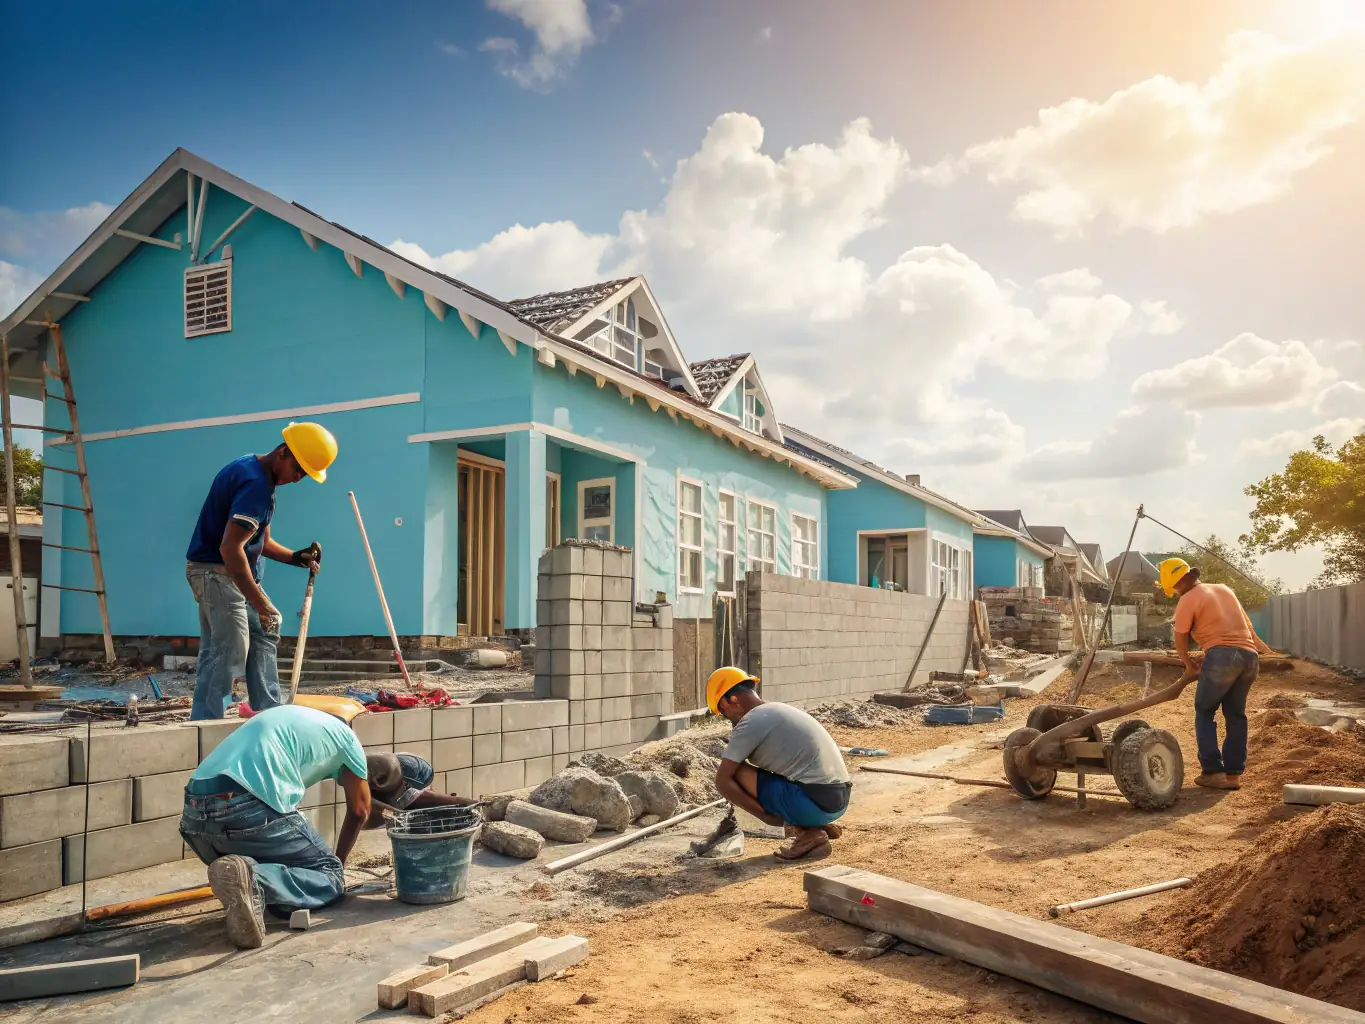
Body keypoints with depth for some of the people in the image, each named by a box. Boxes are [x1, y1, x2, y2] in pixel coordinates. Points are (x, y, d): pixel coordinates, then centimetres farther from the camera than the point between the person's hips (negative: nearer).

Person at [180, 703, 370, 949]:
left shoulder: (289, 716, 34)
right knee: (331, 878, 8)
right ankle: (253, 882, -19)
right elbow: (359, 812, 27)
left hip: (195, 813, 7)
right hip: (250, 810, -7)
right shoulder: (345, 736, 17)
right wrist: (337, 863, 44)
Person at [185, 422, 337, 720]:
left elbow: (259, 541, 18)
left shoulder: (250, 469, 12)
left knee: (263, 634, 16)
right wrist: (261, 605, -26)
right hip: (216, 571, -11)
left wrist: (296, 557, 3)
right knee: (229, 651, -12)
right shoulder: (257, 484, -22)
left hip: (230, 572, 11)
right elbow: (230, 549, -29)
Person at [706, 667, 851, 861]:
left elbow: (723, 781, -10)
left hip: (815, 803, -9)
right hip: (840, 800, 9)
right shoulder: (781, 710, 19)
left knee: (735, 773, -3)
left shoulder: (750, 722, -7)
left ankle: (807, 833, -3)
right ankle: (818, 826, 12)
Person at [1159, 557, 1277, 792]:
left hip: (1222, 656, -7)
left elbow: (1180, 641, 6)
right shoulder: (1224, 589, 23)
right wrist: (1267, 652, 40)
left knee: (1204, 712, 6)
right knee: (1236, 715, 14)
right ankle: (1233, 774, 11)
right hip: (1250, 656, 7)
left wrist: (1190, 666, 21)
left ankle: (1213, 772, -2)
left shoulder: (1188, 600, 2)